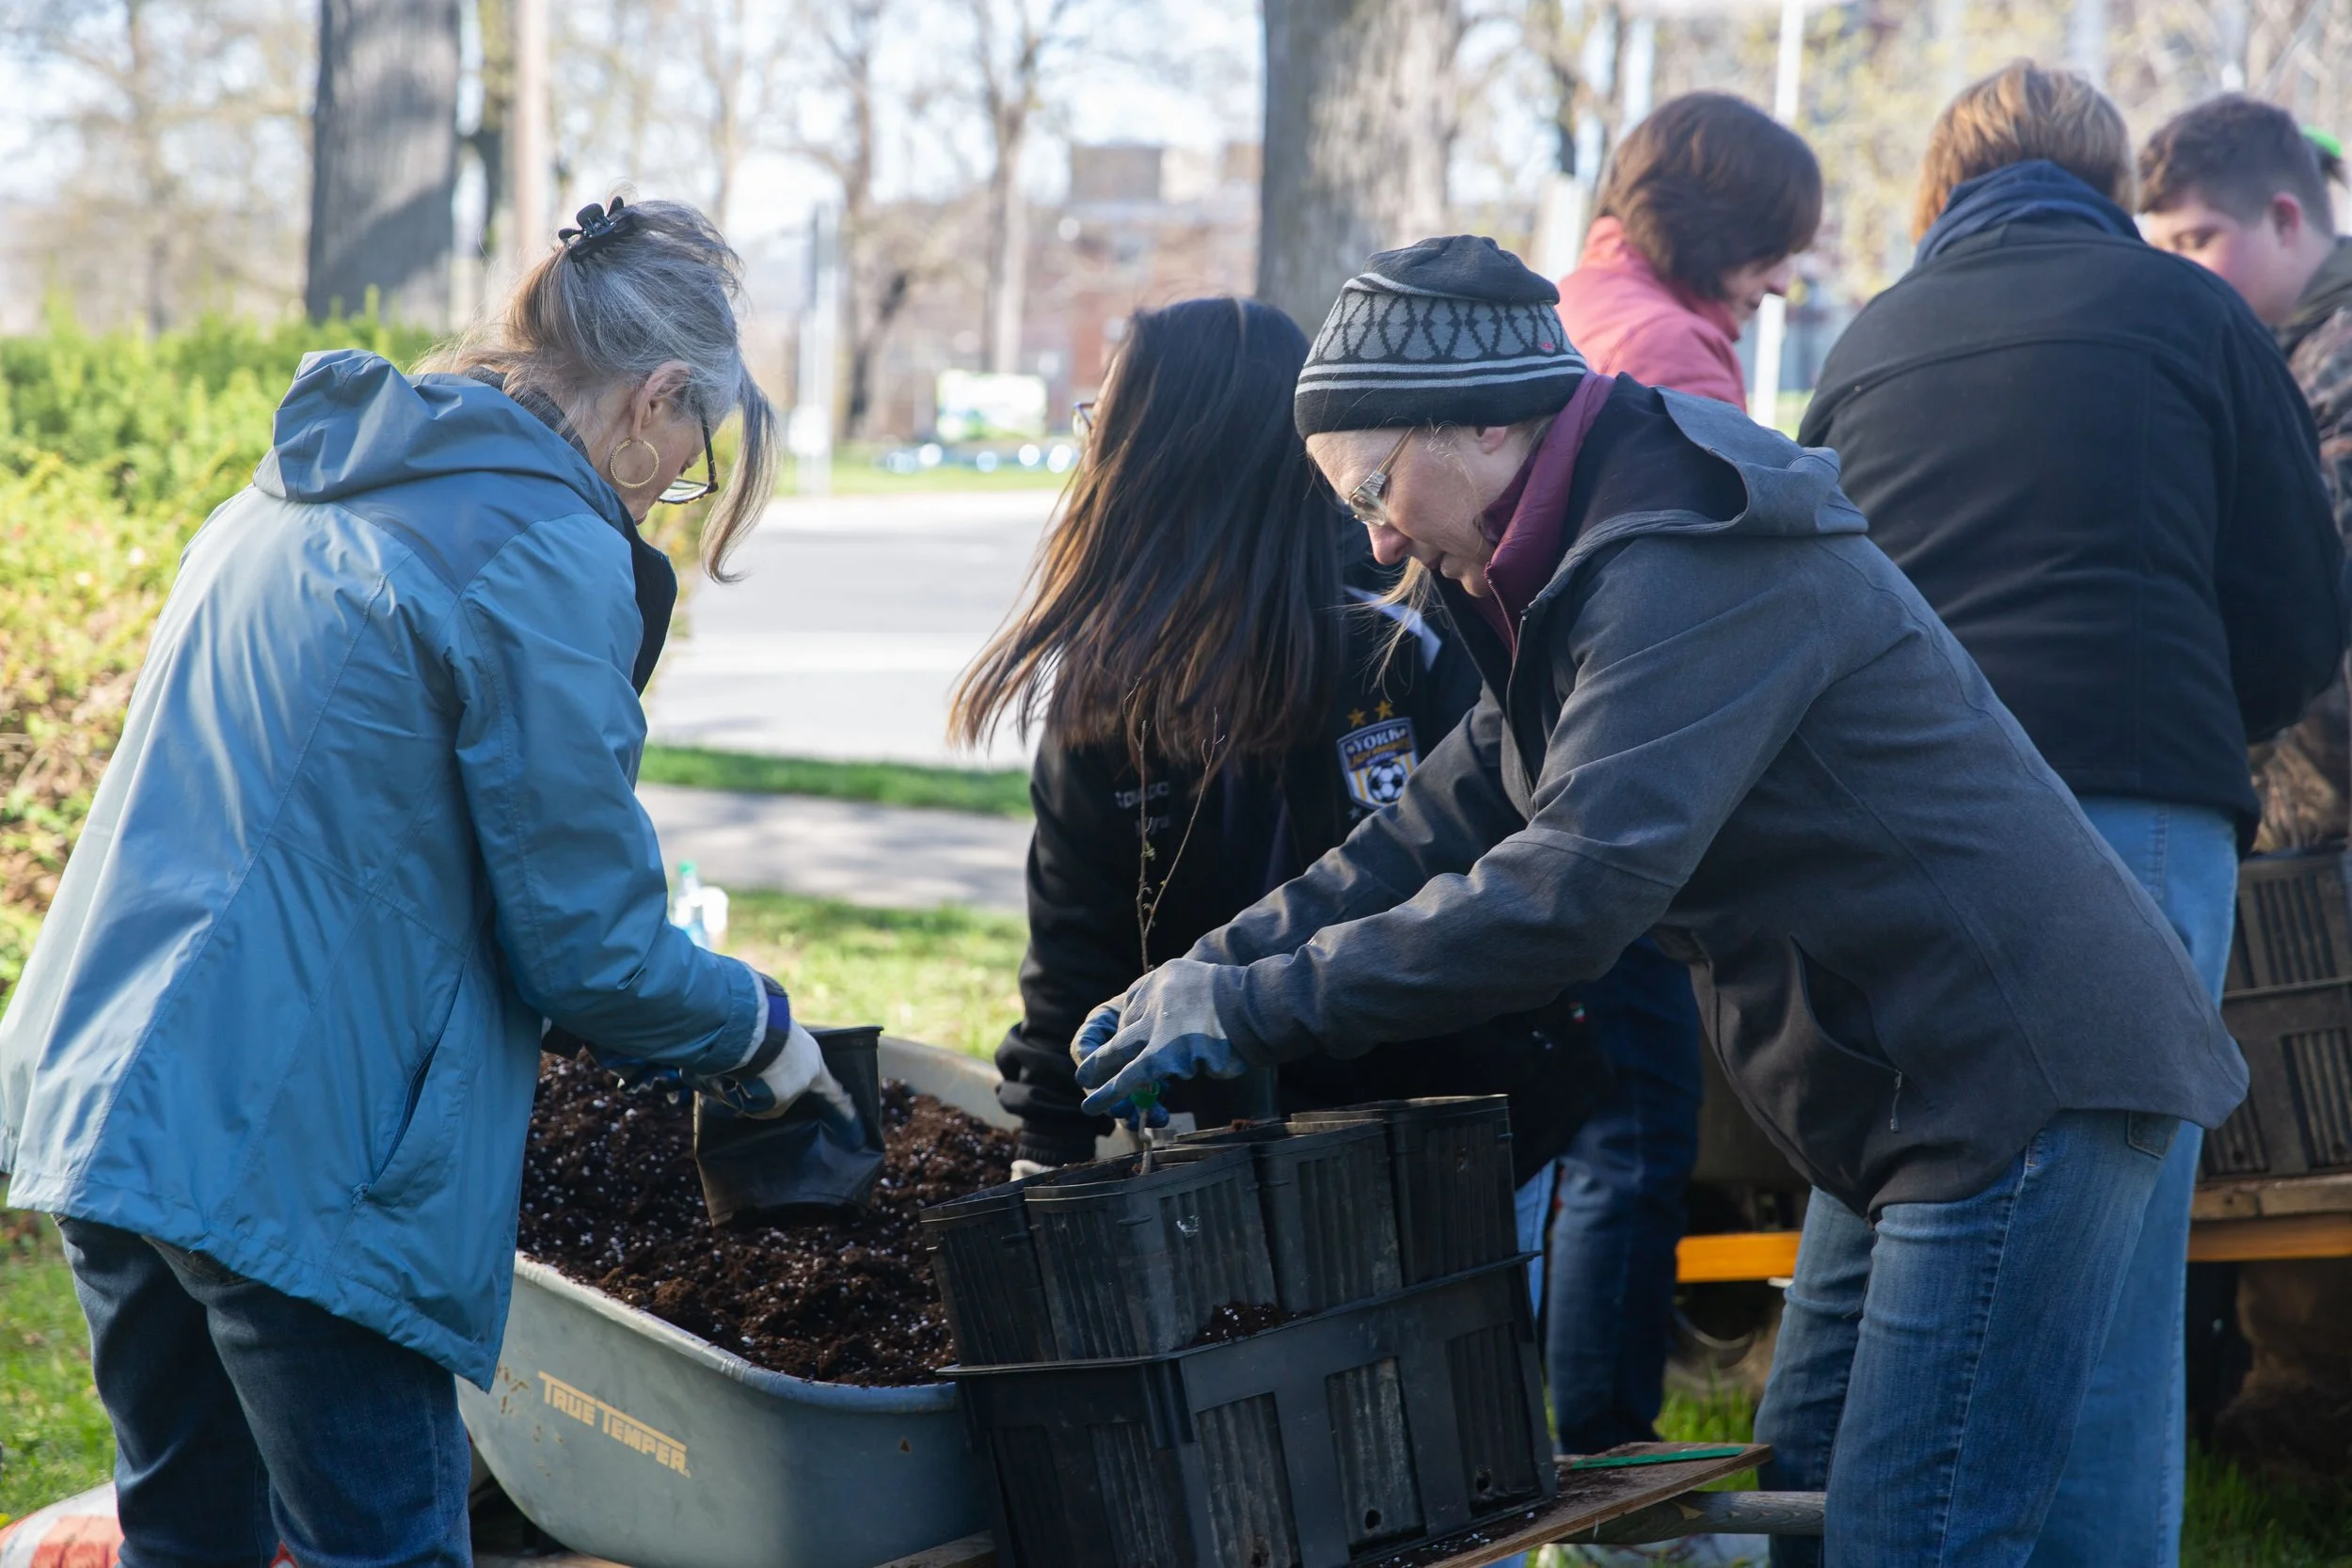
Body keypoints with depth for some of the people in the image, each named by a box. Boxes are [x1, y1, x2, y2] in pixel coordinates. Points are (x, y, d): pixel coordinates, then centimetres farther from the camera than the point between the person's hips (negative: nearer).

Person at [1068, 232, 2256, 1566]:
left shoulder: (1692, 569, -21)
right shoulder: (1584, 569, 13)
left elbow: (1576, 886, -29)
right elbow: (1451, 821, 13)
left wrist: (1261, 1007, -24)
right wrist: (1214, 964, 0)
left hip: (2021, 1077, -11)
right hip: (1928, 1088, 11)